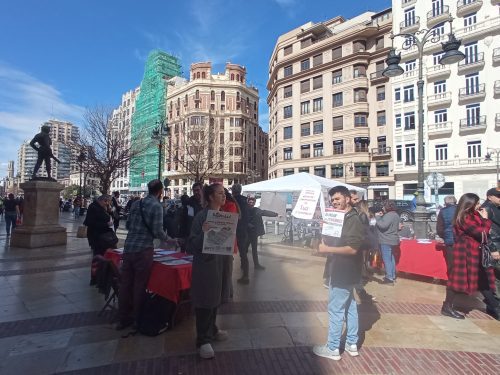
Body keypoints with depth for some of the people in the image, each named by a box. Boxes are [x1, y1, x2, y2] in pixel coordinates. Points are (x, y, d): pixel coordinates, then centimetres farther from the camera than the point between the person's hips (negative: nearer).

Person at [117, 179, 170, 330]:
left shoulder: (136, 203, 10)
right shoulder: (157, 206, -10)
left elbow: (128, 225, 16)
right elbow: (158, 231, -14)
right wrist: (169, 239, 5)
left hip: (128, 248, 6)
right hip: (143, 250, -6)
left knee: (125, 284, 12)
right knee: (140, 285, 7)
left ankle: (123, 319, 25)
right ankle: (137, 319, 20)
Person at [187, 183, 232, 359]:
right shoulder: (201, 216, -17)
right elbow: (192, 245, -18)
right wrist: (203, 233, -34)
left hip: (220, 262, 7)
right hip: (205, 263, -7)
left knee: (215, 298, 20)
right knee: (205, 301, 5)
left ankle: (212, 330, 39)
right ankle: (203, 339, 21)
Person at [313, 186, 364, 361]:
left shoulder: (353, 220, -19)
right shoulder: (343, 218, 11)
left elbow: (352, 248, -27)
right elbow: (338, 242, 19)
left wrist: (327, 249, -23)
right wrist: (325, 241, 0)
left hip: (343, 273, -10)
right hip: (344, 271, 10)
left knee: (335, 309, 1)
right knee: (349, 306, 18)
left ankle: (332, 348, 14)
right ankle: (352, 344, 31)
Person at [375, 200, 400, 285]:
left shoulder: (389, 215, -19)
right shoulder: (395, 214, 14)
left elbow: (383, 225, -30)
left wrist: (377, 217, -16)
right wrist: (381, 217, 9)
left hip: (386, 241, -11)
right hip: (392, 240, 11)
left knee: (387, 260, -6)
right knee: (391, 258, 18)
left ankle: (389, 278, -2)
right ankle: (393, 276, 27)